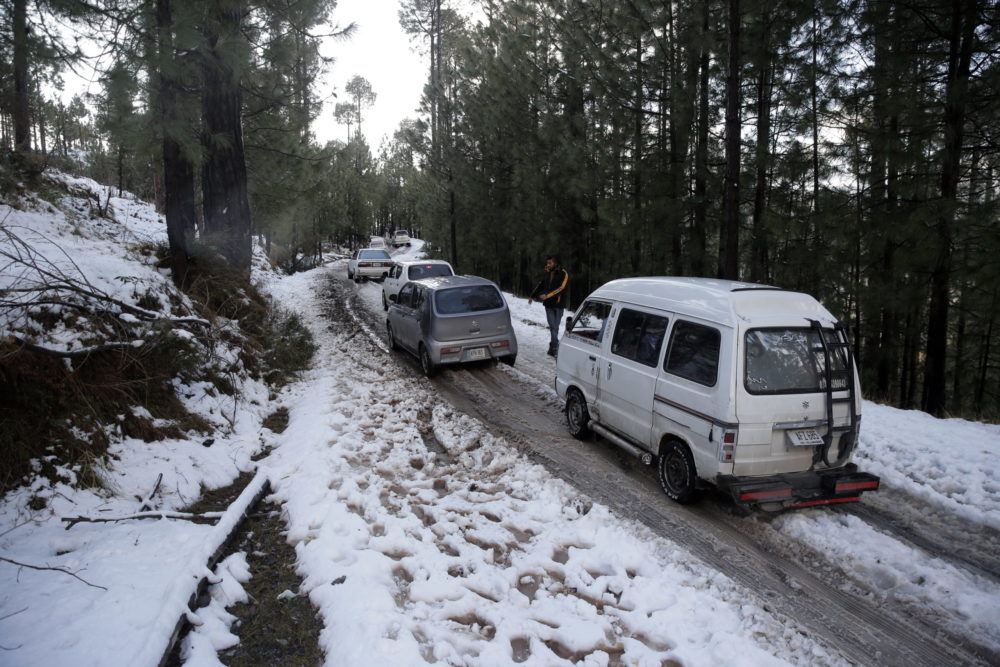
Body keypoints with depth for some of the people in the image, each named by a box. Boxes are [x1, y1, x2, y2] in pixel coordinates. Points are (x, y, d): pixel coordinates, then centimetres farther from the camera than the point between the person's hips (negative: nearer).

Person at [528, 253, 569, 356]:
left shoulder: (563, 274, -9)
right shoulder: (547, 273, 8)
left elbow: (561, 288, -20)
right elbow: (540, 285, 16)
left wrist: (547, 295, -27)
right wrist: (532, 296, 12)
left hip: (559, 304, -4)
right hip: (549, 304, 4)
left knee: (555, 326, 1)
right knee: (552, 326, 0)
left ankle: (553, 346, 10)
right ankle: (554, 346, 3)